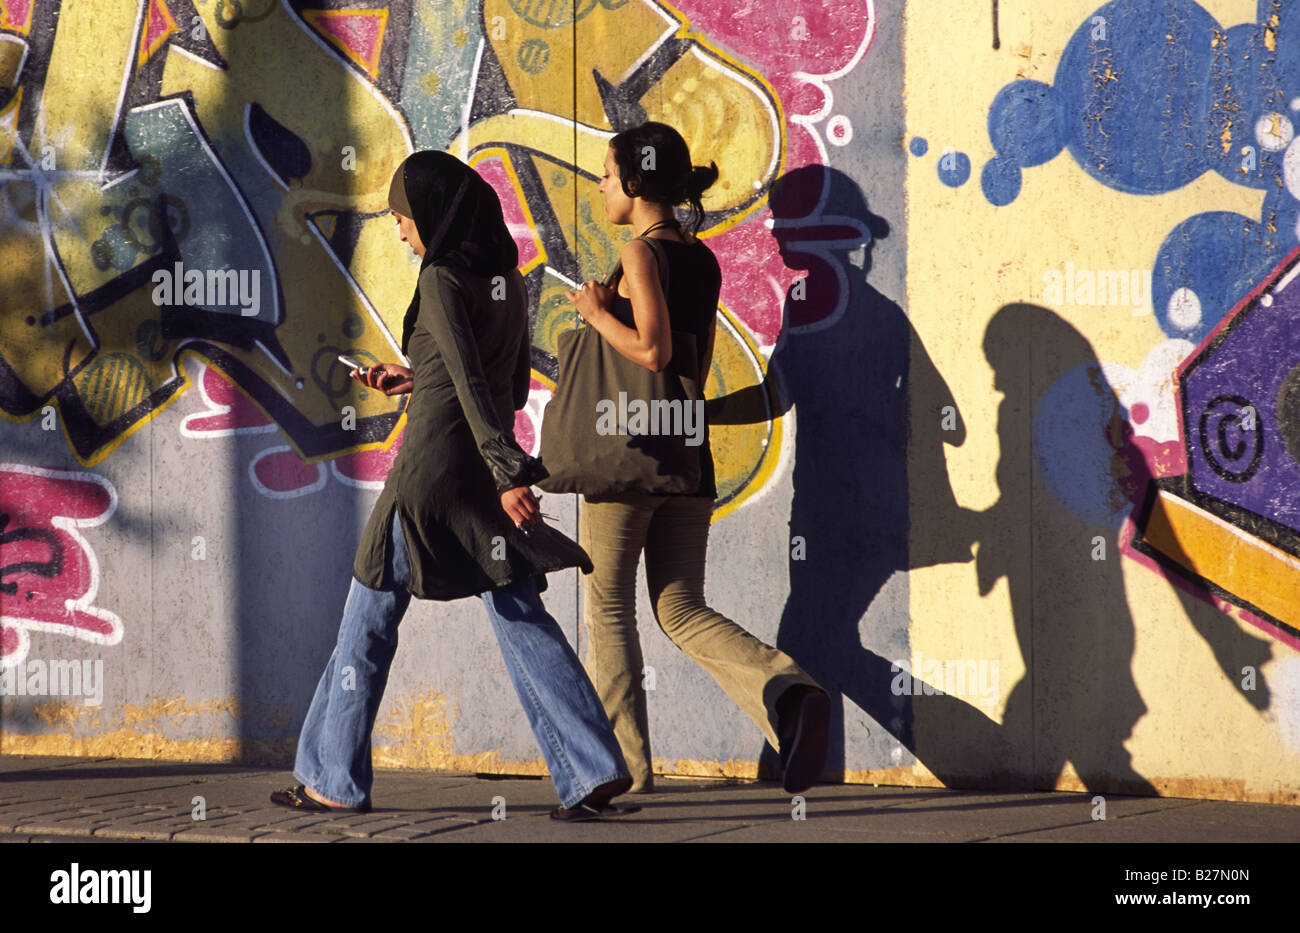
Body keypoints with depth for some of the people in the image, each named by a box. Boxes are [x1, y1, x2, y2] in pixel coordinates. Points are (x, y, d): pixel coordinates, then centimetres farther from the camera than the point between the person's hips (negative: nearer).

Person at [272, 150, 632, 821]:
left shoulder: (442, 281, -12)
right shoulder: (508, 281, 11)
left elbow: (471, 386, -20)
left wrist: (508, 473, -26)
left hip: (432, 467, -7)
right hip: (487, 468, 7)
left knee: (371, 616, 6)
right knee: (522, 621, 4)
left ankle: (335, 779, 12)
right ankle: (593, 771, -8)